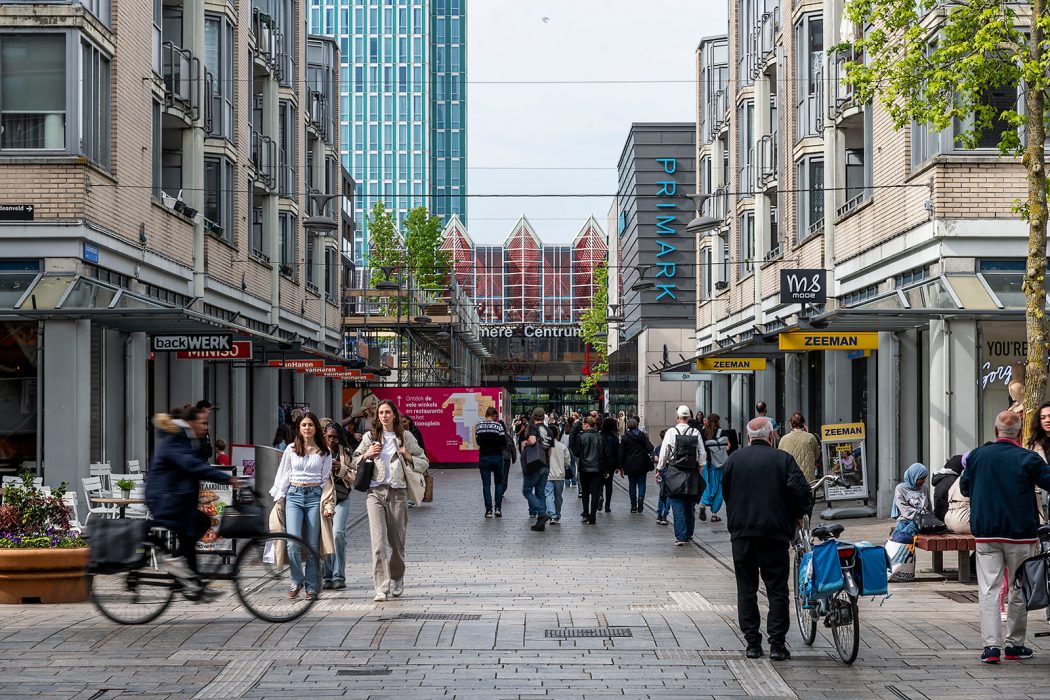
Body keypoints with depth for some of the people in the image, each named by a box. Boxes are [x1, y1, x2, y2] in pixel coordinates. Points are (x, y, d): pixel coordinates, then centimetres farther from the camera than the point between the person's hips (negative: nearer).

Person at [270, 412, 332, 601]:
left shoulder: (324, 452, 8)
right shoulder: (291, 449, 9)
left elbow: (326, 478, 8)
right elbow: (284, 475, 12)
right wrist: (279, 498, 6)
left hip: (315, 495, 0)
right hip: (294, 495, 0)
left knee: (313, 543, 0)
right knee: (293, 543, -13)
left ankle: (311, 587, 8)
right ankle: (297, 581, 7)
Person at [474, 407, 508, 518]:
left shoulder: (478, 426, 0)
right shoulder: (498, 426, -9)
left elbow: (478, 441, 8)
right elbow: (504, 443, -9)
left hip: (483, 457, 2)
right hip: (497, 456, -2)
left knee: (486, 484, 4)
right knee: (499, 482, 13)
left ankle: (488, 510, 0)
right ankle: (498, 508, 4)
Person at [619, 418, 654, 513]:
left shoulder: (625, 437, -3)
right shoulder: (643, 435, -2)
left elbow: (621, 453, -2)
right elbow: (650, 448, -7)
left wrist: (621, 467, 2)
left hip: (630, 465, 0)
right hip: (642, 465, 0)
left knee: (632, 484, 8)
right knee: (641, 483, 8)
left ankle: (633, 506, 7)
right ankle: (641, 498, -19)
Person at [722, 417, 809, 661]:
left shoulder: (735, 458, 5)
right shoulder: (783, 459, -2)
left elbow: (725, 490, 8)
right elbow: (799, 489, -11)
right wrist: (797, 515, 5)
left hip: (741, 531, 2)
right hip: (774, 531, -2)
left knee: (746, 589, 9)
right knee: (777, 589, 4)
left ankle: (752, 643, 9)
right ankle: (777, 644, 0)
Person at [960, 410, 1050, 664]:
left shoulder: (977, 455, 1)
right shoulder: (1028, 459, -9)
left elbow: (964, 488, 13)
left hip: (985, 533, 2)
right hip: (1020, 534, -2)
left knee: (989, 588, 1)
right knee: (1020, 588, 12)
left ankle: (991, 645, -10)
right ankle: (1015, 644, 18)